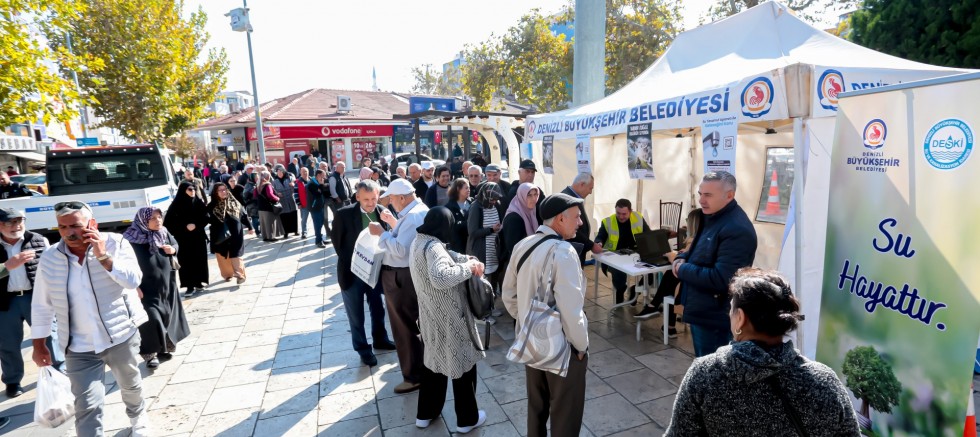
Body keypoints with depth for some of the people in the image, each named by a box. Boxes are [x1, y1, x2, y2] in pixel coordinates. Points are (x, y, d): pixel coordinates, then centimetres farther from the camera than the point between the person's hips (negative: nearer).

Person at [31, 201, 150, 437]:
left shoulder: (115, 243, -10)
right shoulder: (49, 259, -3)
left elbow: (133, 280, -20)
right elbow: (41, 306, 6)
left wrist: (103, 256, -26)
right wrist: (39, 345, 8)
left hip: (121, 337, 0)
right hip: (79, 348, 1)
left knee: (131, 385, 22)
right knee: (87, 406, -4)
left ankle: (138, 417, 50)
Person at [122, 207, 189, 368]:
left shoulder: (164, 233, 0)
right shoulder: (133, 239, -16)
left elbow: (176, 244, 18)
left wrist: (173, 249, -7)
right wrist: (135, 286, -18)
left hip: (167, 285, 6)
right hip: (146, 288, -6)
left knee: (167, 316, 13)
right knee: (151, 319, -8)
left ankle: (163, 348, 29)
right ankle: (150, 354, 6)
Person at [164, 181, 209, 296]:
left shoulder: (199, 203, 4)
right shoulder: (176, 205, -5)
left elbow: (205, 218, 2)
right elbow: (169, 222, -6)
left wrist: (196, 225, -13)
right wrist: (185, 226, -13)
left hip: (198, 237, 3)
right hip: (183, 239, -3)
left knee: (199, 260, 6)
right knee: (186, 262, -2)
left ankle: (198, 283, 18)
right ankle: (190, 286, 3)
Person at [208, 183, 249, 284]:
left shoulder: (235, 203, 3)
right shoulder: (212, 206, -2)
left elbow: (244, 216, 9)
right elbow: (208, 219, -4)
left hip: (235, 234, 0)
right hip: (220, 236, 0)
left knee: (235, 255, -3)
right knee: (223, 256, 9)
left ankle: (239, 274, -3)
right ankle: (227, 274, 23)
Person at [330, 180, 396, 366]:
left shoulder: (382, 212, -8)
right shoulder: (344, 214, -17)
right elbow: (337, 240, -6)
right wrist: (348, 261, -4)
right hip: (352, 272, -3)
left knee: (378, 309, 22)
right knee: (356, 315, 12)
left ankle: (380, 339, 44)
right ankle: (362, 348, 31)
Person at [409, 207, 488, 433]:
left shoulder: (418, 241, 4)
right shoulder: (433, 246, -25)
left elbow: (445, 255, 13)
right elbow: (440, 277, -42)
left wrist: (467, 259, -4)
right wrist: (469, 268, -29)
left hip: (431, 314, 9)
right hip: (448, 317, -9)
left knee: (434, 361, 24)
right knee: (463, 363, 9)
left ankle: (425, 413, 37)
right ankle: (467, 419, 25)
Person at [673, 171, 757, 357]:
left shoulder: (737, 230, -24)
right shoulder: (713, 217, 8)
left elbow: (720, 279, -30)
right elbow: (699, 253, 20)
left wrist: (682, 270, -18)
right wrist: (682, 259, -2)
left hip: (715, 318, -10)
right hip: (701, 312, 10)